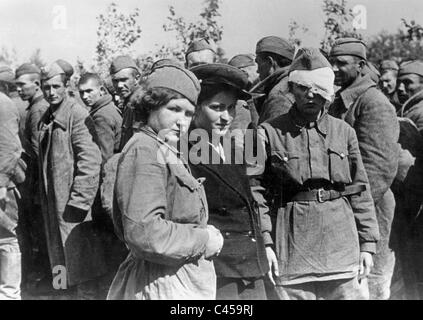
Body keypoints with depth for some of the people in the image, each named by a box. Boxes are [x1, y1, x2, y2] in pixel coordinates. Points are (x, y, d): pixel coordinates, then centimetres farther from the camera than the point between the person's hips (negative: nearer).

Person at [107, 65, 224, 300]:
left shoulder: (169, 153, 15)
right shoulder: (144, 151, -17)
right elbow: (143, 232, -27)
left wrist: (204, 232, 5)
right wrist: (204, 240, -16)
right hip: (162, 287, -10)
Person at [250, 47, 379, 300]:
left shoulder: (344, 132, 7)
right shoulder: (270, 132, -1)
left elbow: (360, 191, 8)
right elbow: (256, 191, -2)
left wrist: (368, 243, 5)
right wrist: (265, 242, -8)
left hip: (343, 246, 2)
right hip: (293, 248, -2)